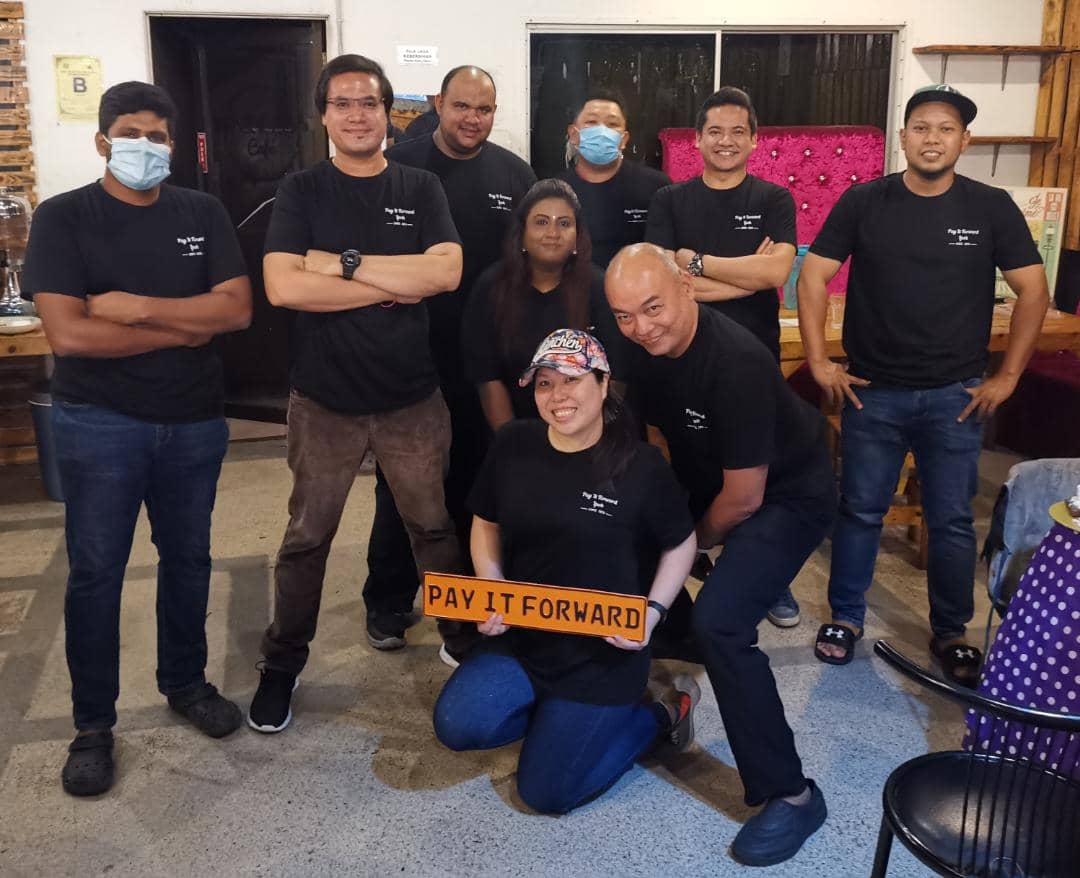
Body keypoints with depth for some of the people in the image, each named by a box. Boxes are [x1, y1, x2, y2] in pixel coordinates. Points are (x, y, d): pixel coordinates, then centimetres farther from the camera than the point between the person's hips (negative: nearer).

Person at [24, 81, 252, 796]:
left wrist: (139, 308, -17)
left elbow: (237, 309, -8)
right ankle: (94, 724, 19)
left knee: (188, 558, 15)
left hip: (195, 422, 3)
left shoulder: (204, 214, 3)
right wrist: (186, 328, -13)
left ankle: (186, 682, 34)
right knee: (96, 571, 4)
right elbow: (67, 333, -17)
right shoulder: (63, 218, -6)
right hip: (100, 425, -3)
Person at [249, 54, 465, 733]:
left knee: (435, 528, 14)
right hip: (325, 400, 0)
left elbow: (446, 272, -13)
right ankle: (283, 665, 28)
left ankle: (462, 636, 34)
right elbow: (282, 286, -15)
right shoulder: (302, 192, 0)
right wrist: (393, 286, -14)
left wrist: (344, 263, -16)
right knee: (307, 538, 11)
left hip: (413, 398, 1)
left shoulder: (421, 188, 3)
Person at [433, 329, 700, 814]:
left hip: (603, 651, -4)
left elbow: (680, 544, 0)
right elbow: (486, 523, 10)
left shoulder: (640, 464, -13)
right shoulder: (512, 446, -4)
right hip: (520, 633, 4)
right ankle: (554, 711, 13)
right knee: (458, 725, -18)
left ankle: (658, 717, 20)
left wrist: (653, 610, -14)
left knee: (545, 791, -2)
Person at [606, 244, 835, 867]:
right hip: (711, 482, 8)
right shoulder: (644, 348, -10)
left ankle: (790, 794, -9)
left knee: (719, 621, -23)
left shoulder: (738, 363, -33)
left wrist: (694, 543, -7)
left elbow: (745, 497, -26)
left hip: (787, 494, -8)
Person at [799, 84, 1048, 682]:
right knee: (860, 511, 10)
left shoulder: (991, 207, -2)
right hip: (872, 391, 0)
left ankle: (950, 633, 27)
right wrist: (818, 362, -7)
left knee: (952, 521, 10)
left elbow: (1033, 291, 2)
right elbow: (813, 276, -2)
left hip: (955, 395, 1)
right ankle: (845, 618, 27)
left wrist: (1008, 376, -2)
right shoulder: (863, 202, -3)